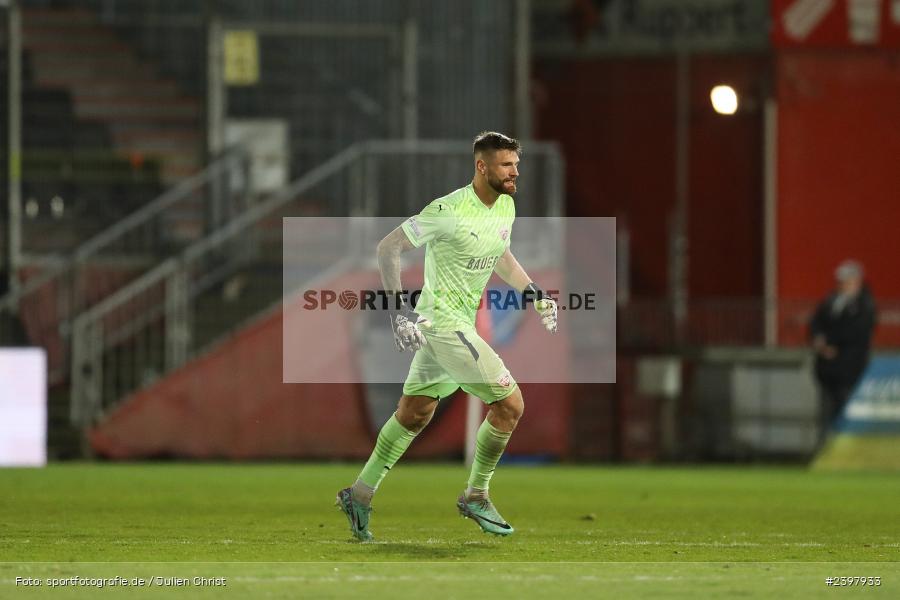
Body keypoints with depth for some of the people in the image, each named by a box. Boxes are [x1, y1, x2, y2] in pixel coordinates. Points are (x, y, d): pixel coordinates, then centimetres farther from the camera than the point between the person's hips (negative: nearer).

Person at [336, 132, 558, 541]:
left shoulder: (506, 206, 6)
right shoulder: (449, 211, -20)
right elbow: (387, 247, -14)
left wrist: (532, 292, 14)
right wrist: (398, 309, -20)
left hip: (461, 323, 9)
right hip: (442, 320, -9)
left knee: (414, 414, 14)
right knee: (509, 404, -11)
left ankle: (360, 495, 24)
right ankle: (476, 496, 4)